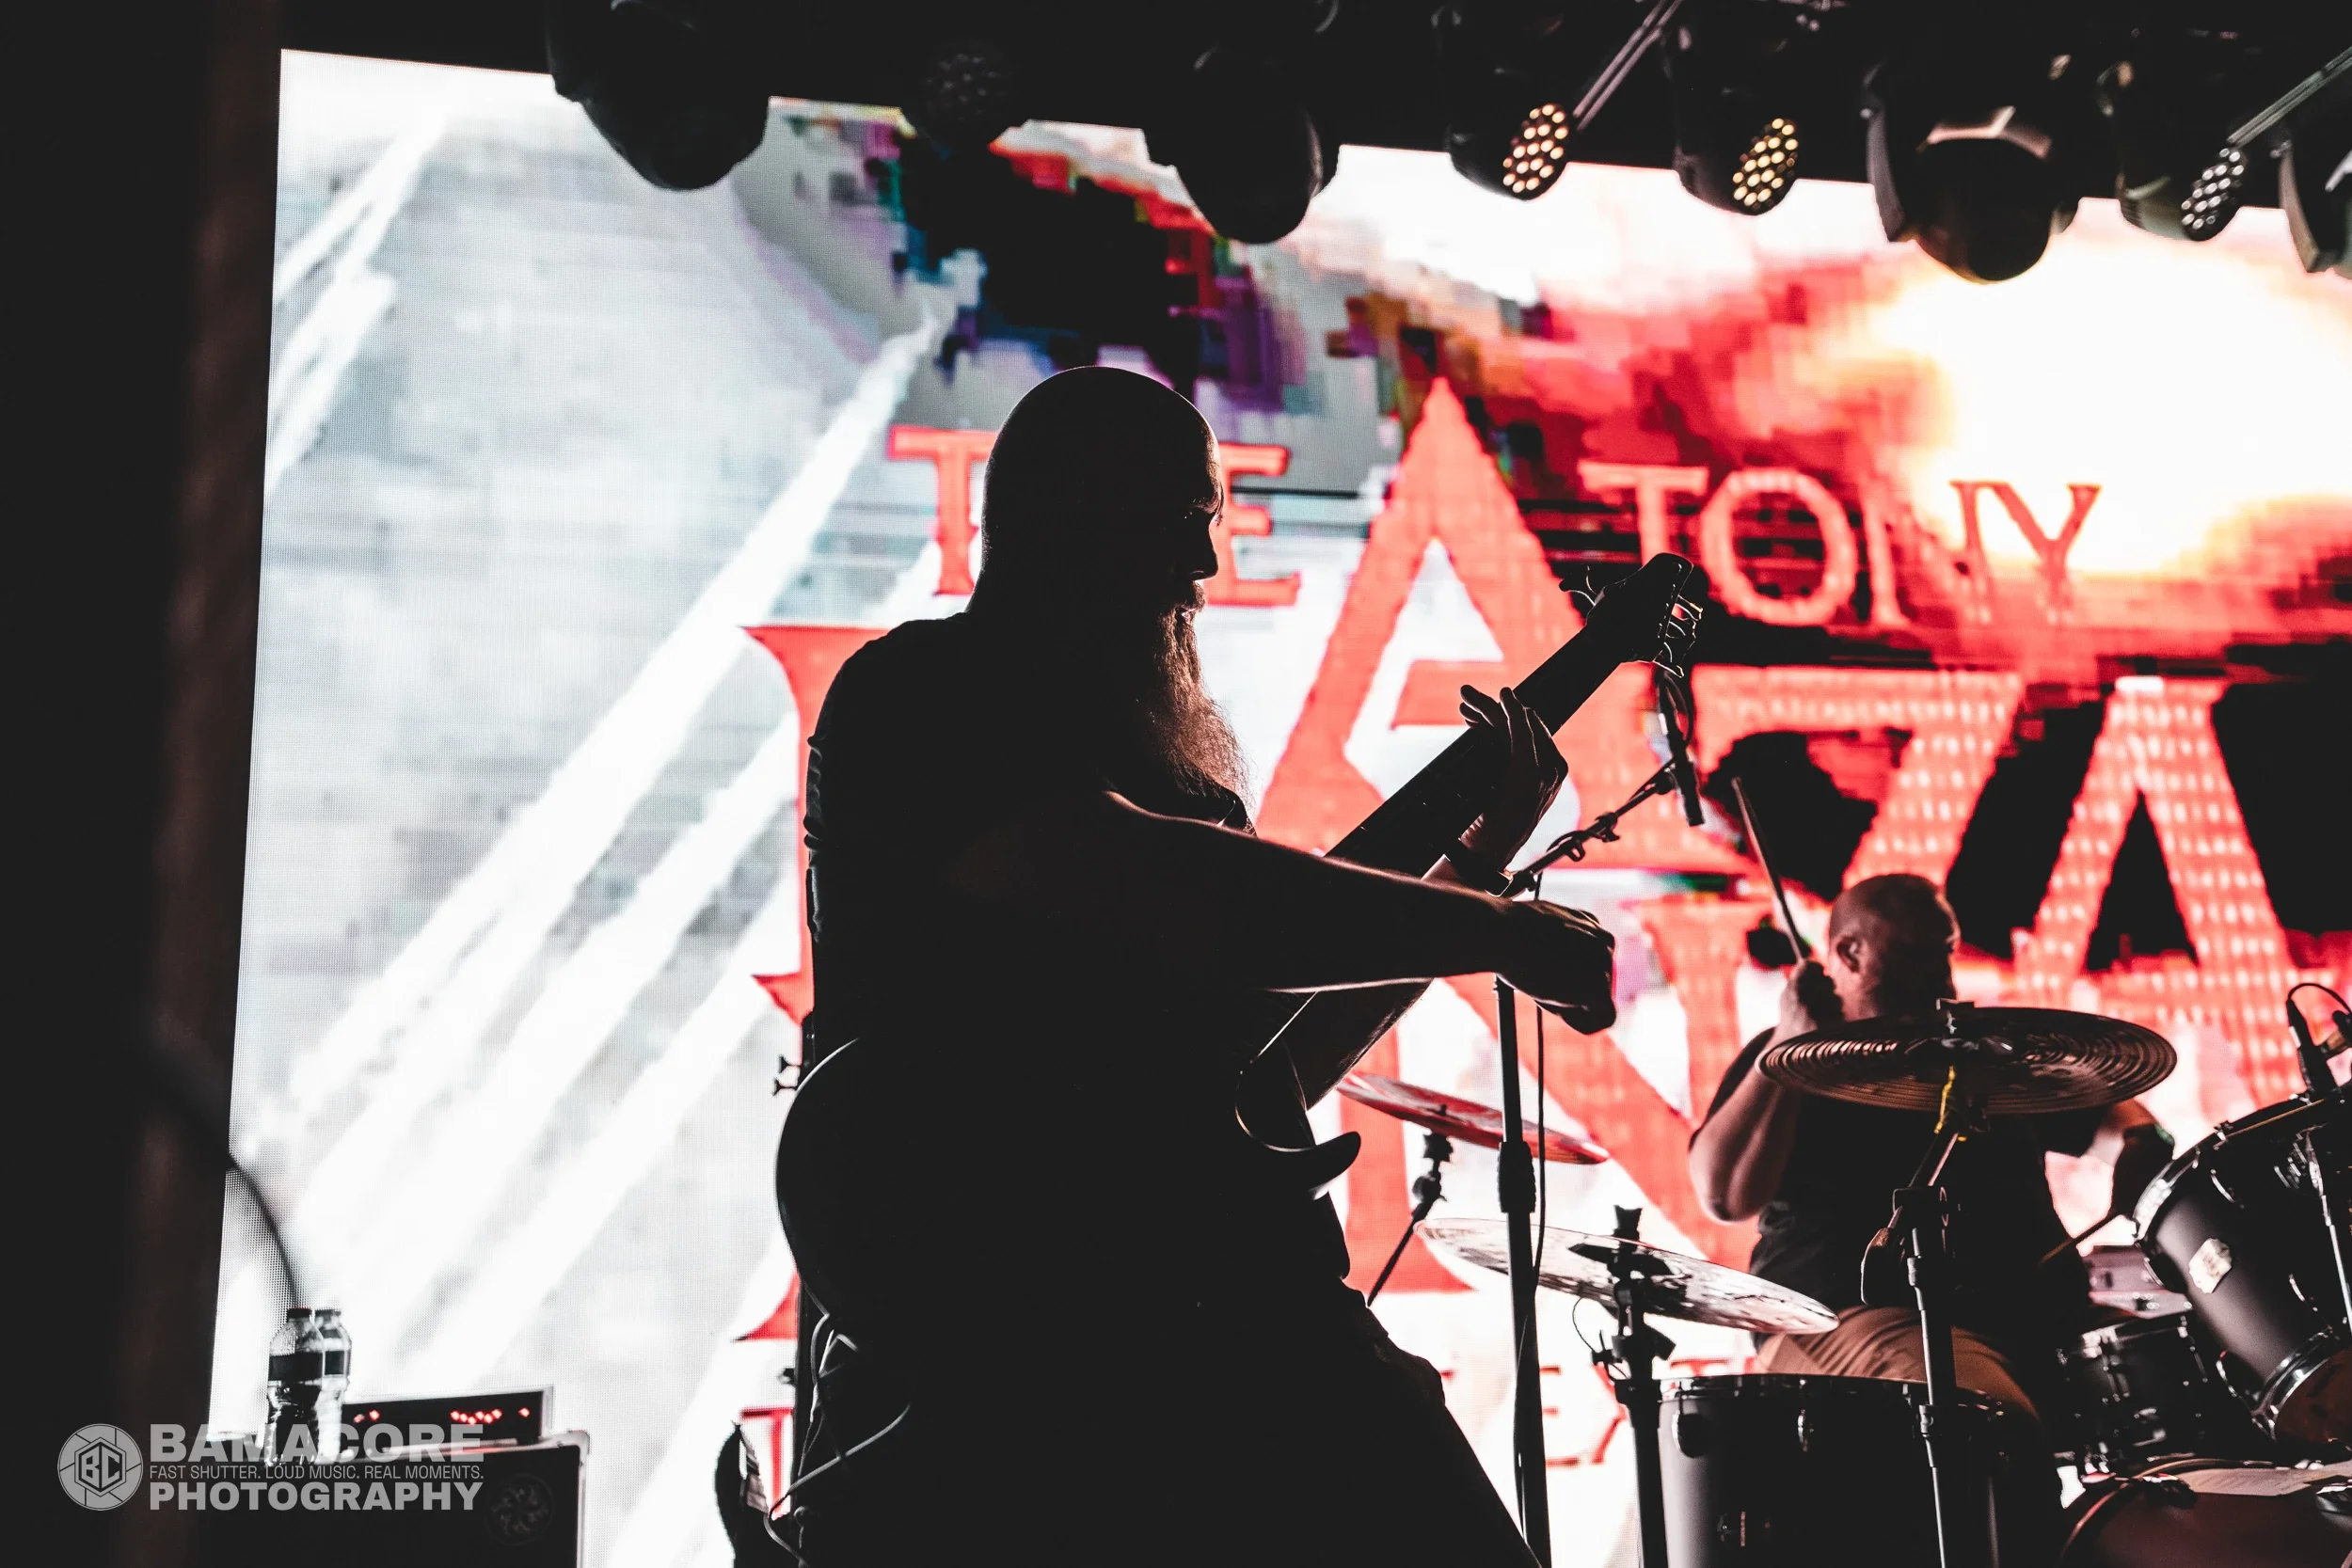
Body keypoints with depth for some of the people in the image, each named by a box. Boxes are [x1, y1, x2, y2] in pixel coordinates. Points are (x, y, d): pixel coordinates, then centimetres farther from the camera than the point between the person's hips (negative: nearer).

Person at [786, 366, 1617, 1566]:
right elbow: (1165, 895, -21)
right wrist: (1501, 933, -14)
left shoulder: (1156, 752, 20)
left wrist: (1477, 855, 13)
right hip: (990, 1359, -7)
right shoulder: (915, 699, -5)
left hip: (1246, 1317, 7)